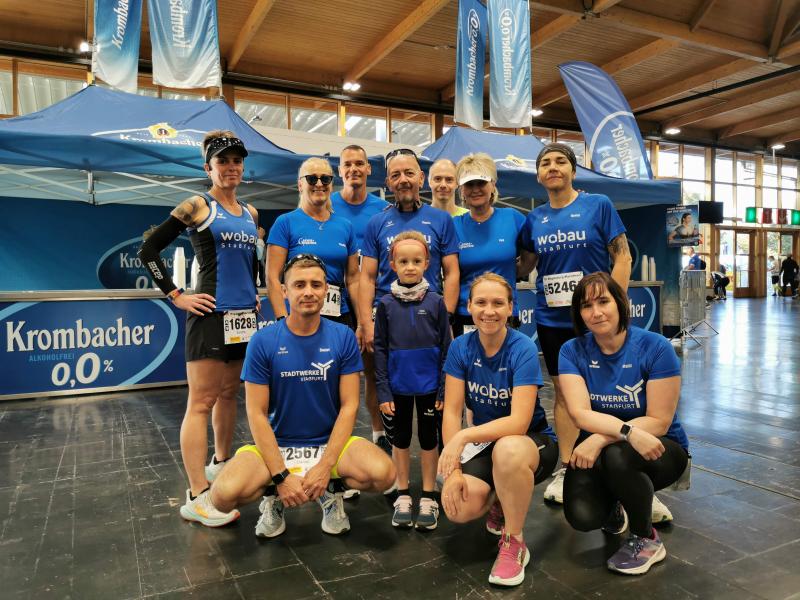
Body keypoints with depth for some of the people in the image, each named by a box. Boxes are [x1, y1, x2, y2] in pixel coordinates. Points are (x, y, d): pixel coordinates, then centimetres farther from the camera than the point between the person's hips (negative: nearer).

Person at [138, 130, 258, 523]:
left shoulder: (250, 213, 14)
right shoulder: (196, 207, -4)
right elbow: (149, 250, -4)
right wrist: (176, 296, -9)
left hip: (243, 315, 7)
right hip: (211, 314, -6)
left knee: (228, 394, 16)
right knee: (202, 402, -6)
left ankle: (220, 465, 32)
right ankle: (197, 496, -2)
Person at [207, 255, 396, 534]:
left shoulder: (343, 337, -5)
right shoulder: (263, 341, -7)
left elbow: (349, 406, -5)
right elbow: (257, 414, -7)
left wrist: (325, 466, -16)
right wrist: (281, 476, -16)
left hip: (330, 442, 1)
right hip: (276, 444, 0)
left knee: (382, 474, -27)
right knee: (224, 495, -26)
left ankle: (331, 489, 6)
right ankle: (274, 496, 8)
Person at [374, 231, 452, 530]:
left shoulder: (435, 301, -5)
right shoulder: (386, 303, -4)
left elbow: (445, 346, -2)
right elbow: (380, 349, -2)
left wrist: (444, 388, -5)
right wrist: (383, 391, -5)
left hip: (428, 384, -1)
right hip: (398, 385, 1)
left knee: (428, 439, 12)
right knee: (400, 439, 14)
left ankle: (428, 497, 27)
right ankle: (403, 495, 30)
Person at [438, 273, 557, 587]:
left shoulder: (523, 349, -21)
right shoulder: (460, 347, -9)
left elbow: (519, 422, -28)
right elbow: (452, 412, -10)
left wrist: (464, 436, -39)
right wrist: (453, 469, -20)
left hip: (532, 441, -3)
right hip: (485, 442, 3)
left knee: (507, 450, -40)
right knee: (458, 508, -23)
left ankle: (514, 542, -12)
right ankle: (499, 502, 15)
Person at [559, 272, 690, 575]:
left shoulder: (655, 348, -16)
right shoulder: (572, 351, -8)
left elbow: (658, 422, -17)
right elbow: (580, 413, -20)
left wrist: (601, 438, -30)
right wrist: (629, 431, -38)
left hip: (659, 447, -2)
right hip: (598, 450, 2)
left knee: (617, 457, -37)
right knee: (582, 516, -23)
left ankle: (647, 539, -6)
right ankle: (615, 508, 17)